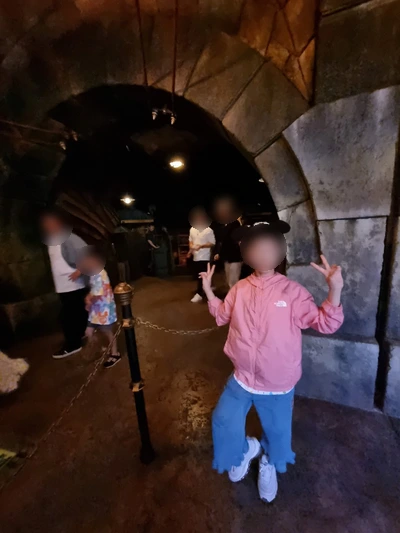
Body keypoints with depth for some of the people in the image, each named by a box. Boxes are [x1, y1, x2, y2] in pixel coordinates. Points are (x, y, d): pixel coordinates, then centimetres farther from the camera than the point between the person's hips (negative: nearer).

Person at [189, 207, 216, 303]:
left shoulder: (209, 230, -10)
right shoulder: (192, 229, 7)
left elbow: (212, 243, -11)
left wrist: (201, 246, -23)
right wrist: (191, 248, -3)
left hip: (204, 257, -6)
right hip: (195, 257, 7)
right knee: (198, 275, 15)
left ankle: (199, 294, 4)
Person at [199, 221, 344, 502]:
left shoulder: (292, 291, -17)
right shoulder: (240, 288, -7)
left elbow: (324, 323, -16)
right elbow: (222, 315, 8)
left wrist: (335, 290, -30)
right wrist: (208, 290, -2)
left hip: (278, 385, -2)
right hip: (242, 379, 3)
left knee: (277, 433, 22)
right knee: (224, 422, 16)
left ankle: (268, 464, 59)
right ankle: (246, 450, 51)